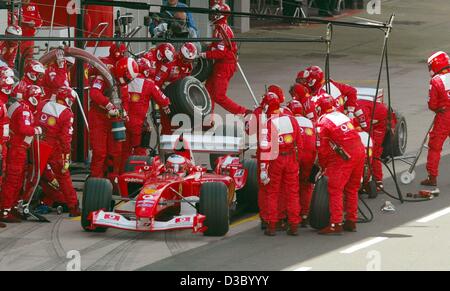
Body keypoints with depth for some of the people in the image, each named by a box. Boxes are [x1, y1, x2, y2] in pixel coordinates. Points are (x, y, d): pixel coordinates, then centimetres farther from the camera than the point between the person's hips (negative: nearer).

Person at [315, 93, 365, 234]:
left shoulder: (322, 123, -5)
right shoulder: (342, 115, 17)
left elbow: (322, 148, -4)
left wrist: (323, 167, 11)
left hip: (344, 157, -7)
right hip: (360, 152, 7)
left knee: (335, 190, -2)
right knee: (352, 189, 18)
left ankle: (335, 224, -7)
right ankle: (351, 222, 25)